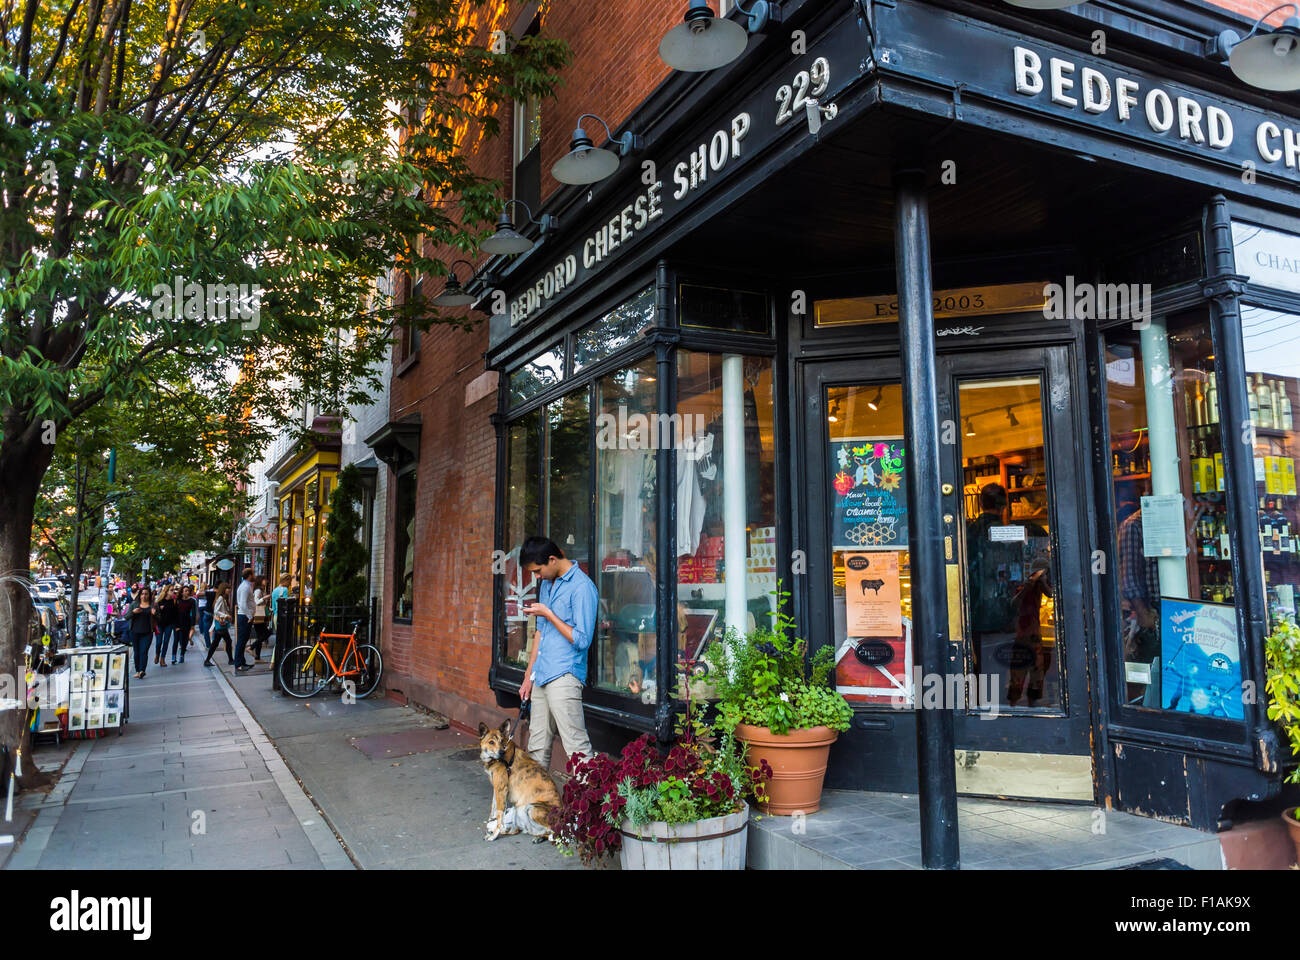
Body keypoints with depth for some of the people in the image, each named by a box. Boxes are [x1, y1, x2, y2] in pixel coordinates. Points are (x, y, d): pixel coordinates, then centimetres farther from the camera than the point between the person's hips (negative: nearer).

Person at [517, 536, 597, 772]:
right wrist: (529, 675, 21)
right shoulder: (547, 584, 14)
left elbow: (582, 640, -16)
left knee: (577, 748, -8)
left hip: (563, 678, -9)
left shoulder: (582, 587, -13)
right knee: (537, 747, 14)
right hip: (541, 677, 9)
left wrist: (548, 614, -13)